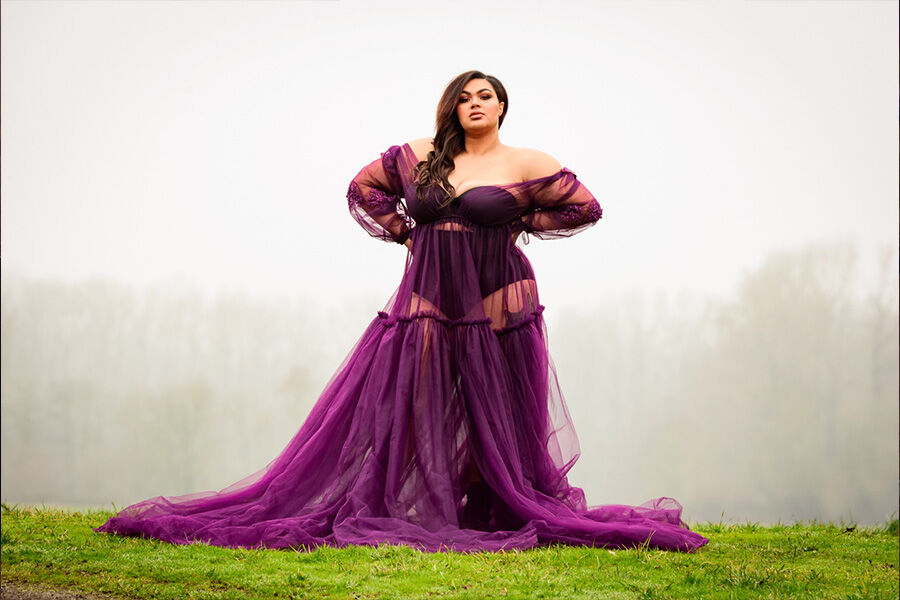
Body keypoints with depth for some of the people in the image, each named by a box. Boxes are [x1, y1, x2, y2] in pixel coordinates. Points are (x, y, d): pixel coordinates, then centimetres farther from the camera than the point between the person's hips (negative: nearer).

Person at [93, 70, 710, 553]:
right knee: (402, 405, 1)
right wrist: (404, 232, 8)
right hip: (427, 303, 2)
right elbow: (363, 188, 18)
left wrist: (522, 223, 2)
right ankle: (373, 513, 5)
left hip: (497, 308, -2)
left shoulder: (527, 165, 0)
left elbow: (585, 207, 5)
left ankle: (518, 514, 8)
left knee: (497, 416, 0)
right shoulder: (420, 156, 8)